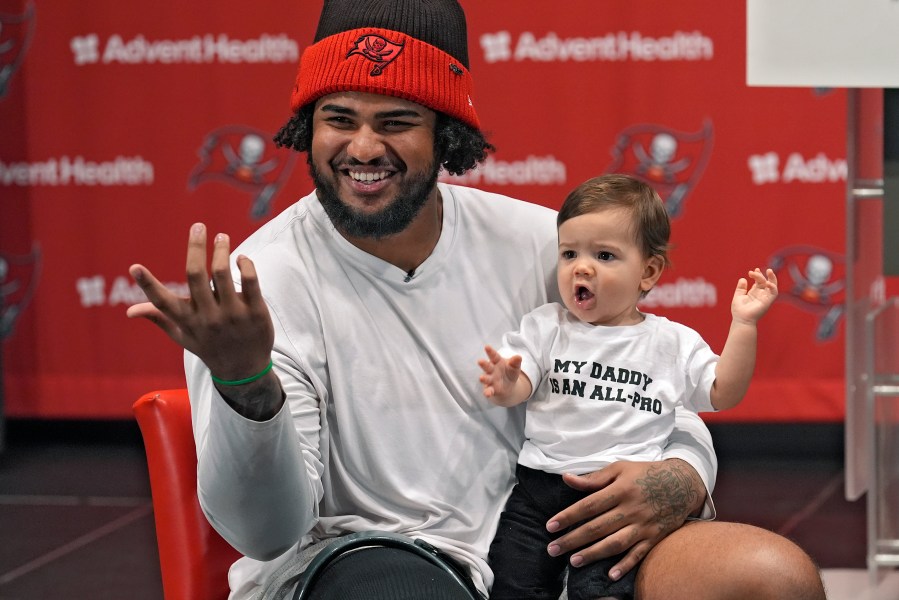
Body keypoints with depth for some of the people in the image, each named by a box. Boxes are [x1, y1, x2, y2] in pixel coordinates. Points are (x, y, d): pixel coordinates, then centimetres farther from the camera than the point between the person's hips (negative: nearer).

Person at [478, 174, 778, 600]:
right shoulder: (546, 327, 11)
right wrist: (504, 386, -23)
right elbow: (518, 385, 2)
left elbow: (722, 394, 11)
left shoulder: (673, 344, 10)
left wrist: (743, 326, 2)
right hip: (540, 485, 2)